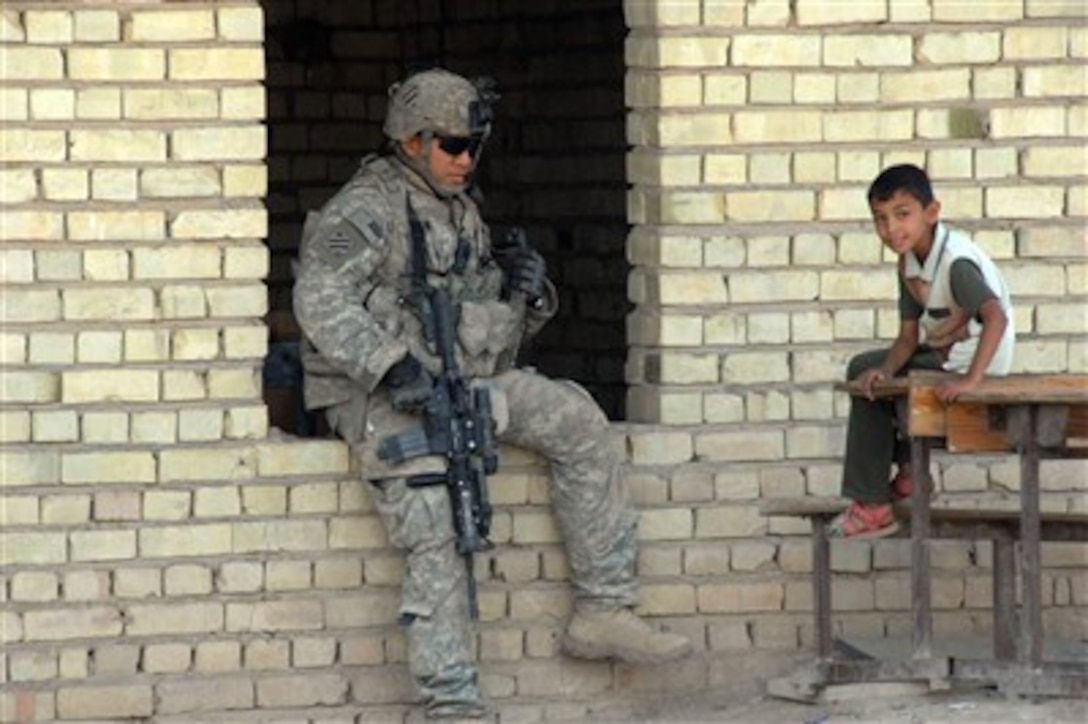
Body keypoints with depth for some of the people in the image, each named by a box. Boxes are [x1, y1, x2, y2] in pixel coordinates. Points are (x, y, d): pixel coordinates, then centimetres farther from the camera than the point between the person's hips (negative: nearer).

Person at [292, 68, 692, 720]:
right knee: (434, 541, -19)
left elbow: (490, 318, 22)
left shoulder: (464, 213, 17)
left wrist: (526, 294, -2)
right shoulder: (368, 209, -8)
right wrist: (390, 366, -30)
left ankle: (604, 611, -7)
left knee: (578, 420, -9)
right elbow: (322, 302, -22)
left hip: (464, 379, 7)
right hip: (384, 395, -7)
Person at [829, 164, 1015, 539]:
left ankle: (872, 506, 0)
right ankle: (907, 469, 29)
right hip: (942, 353, 9)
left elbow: (996, 317, -40)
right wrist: (886, 370, -19)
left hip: (967, 361, -9)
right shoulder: (910, 262, 1)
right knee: (864, 370, 20)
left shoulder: (955, 261, -27)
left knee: (870, 396, -11)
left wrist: (970, 381, -45)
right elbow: (908, 337, 1)